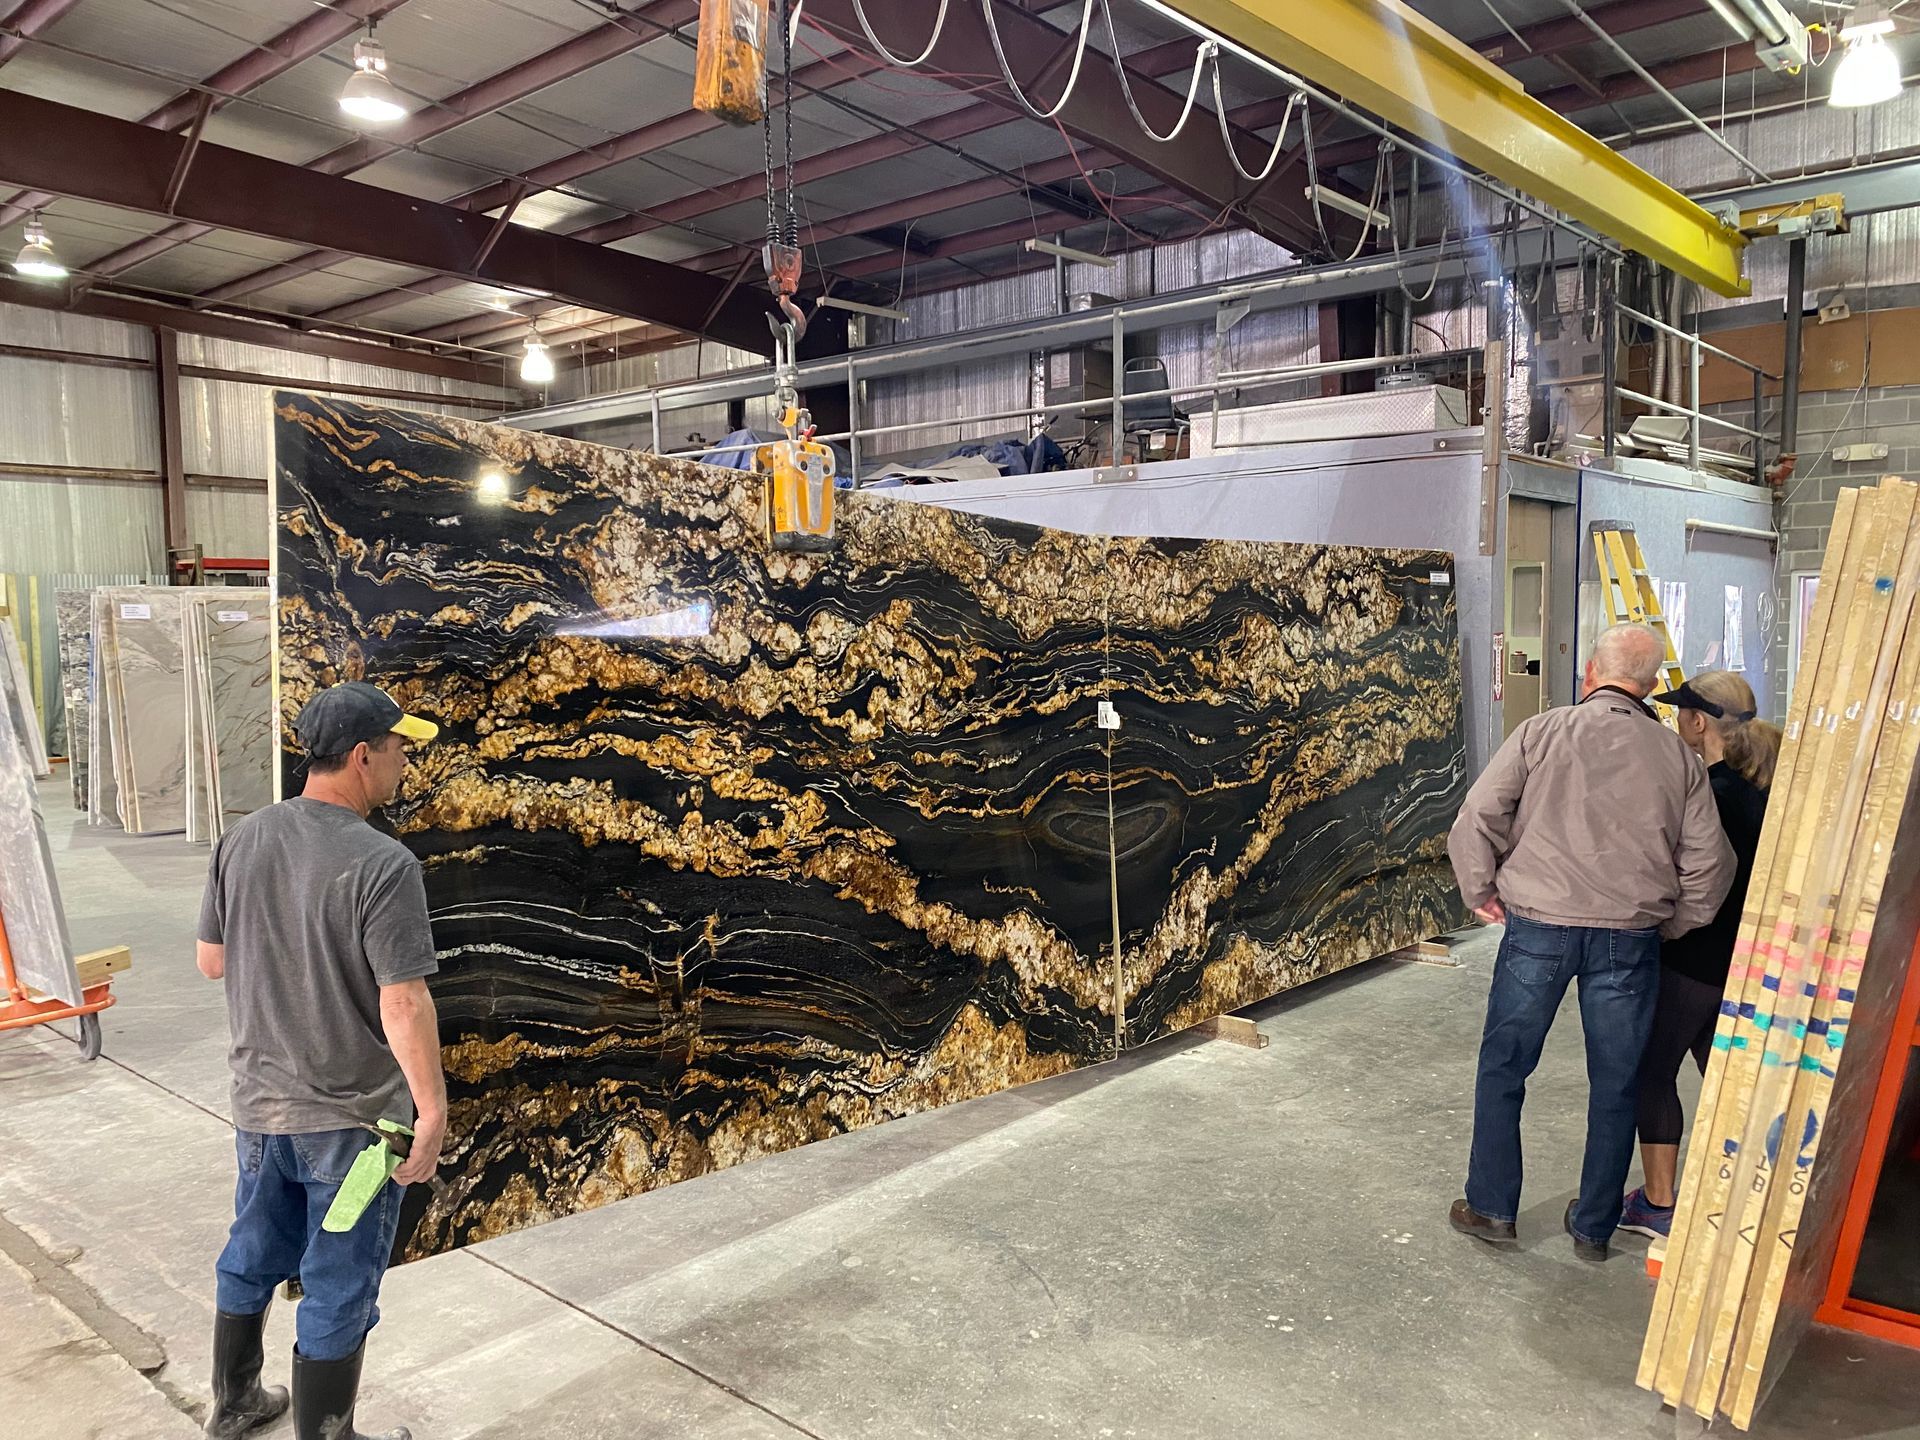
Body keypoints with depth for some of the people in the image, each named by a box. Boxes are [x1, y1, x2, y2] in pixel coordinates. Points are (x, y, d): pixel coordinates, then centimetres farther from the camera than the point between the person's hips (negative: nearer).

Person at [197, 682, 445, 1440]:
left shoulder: (243, 839, -4)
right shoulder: (382, 864, -25)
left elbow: (211, 960, 6)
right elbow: (404, 1003, -25)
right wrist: (432, 1108, -16)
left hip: (260, 1100, 7)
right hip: (350, 1115, -7)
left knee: (254, 1255, 26)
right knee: (338, 1287, 10)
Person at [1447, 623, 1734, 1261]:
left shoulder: (1541, 732, -4)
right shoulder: (1678, 756, 3)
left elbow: (1477, 817, -10)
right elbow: (1710, 862, 3)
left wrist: (1481, 891, 5)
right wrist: (1675, 923, 18)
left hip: (1538, 927, -2)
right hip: (1630, 939, 2)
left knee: (1503, 1070, 13)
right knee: (1616, 1087, 16)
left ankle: (1492, 1208, 22)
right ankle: (1594, 1227, 27)